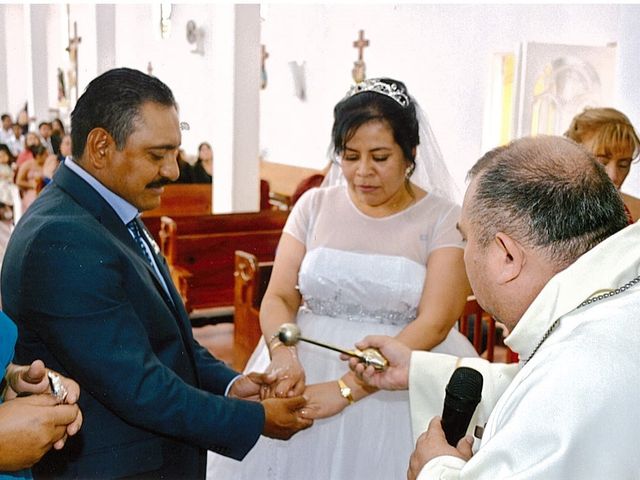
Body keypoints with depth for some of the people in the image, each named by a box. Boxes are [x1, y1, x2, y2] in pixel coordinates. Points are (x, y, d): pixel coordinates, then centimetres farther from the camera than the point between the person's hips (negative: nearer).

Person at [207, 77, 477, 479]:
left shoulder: (444, 219, -6)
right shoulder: (314, 206, 3)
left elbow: (434, 324, -14)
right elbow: (279, 297, 1)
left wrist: (347, 387, -23)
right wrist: (282, 353, -20)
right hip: (305, 375, 3)